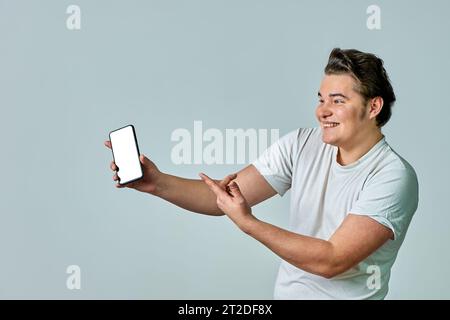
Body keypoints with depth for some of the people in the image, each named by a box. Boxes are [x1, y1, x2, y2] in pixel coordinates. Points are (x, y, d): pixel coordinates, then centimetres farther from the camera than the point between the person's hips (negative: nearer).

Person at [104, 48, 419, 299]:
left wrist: (247, 222, -24)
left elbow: (331, 261, -21)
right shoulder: (302, 144, -1)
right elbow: (224, 197, -3)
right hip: (285, 292, 4)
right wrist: (158, 183, -17)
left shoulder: (394, 177, -15)